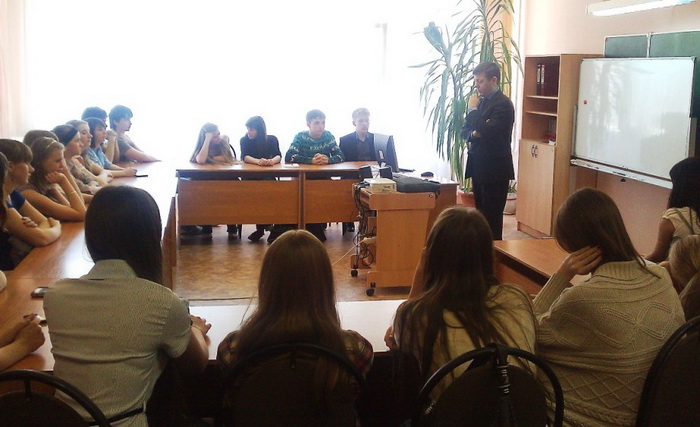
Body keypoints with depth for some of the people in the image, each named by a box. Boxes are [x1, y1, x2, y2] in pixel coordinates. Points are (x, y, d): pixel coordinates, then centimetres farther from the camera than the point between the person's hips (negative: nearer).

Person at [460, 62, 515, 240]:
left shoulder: (503, 104, -13)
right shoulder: (481, 101, 12)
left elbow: (488, 131, -25)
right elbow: (464, 131, 13)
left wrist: (473, 110, -14)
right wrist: (473, 133, -10)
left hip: (495, 170, -8)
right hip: (479, 167, 8)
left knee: (492, 219, -5)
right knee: (481, 215, 14)